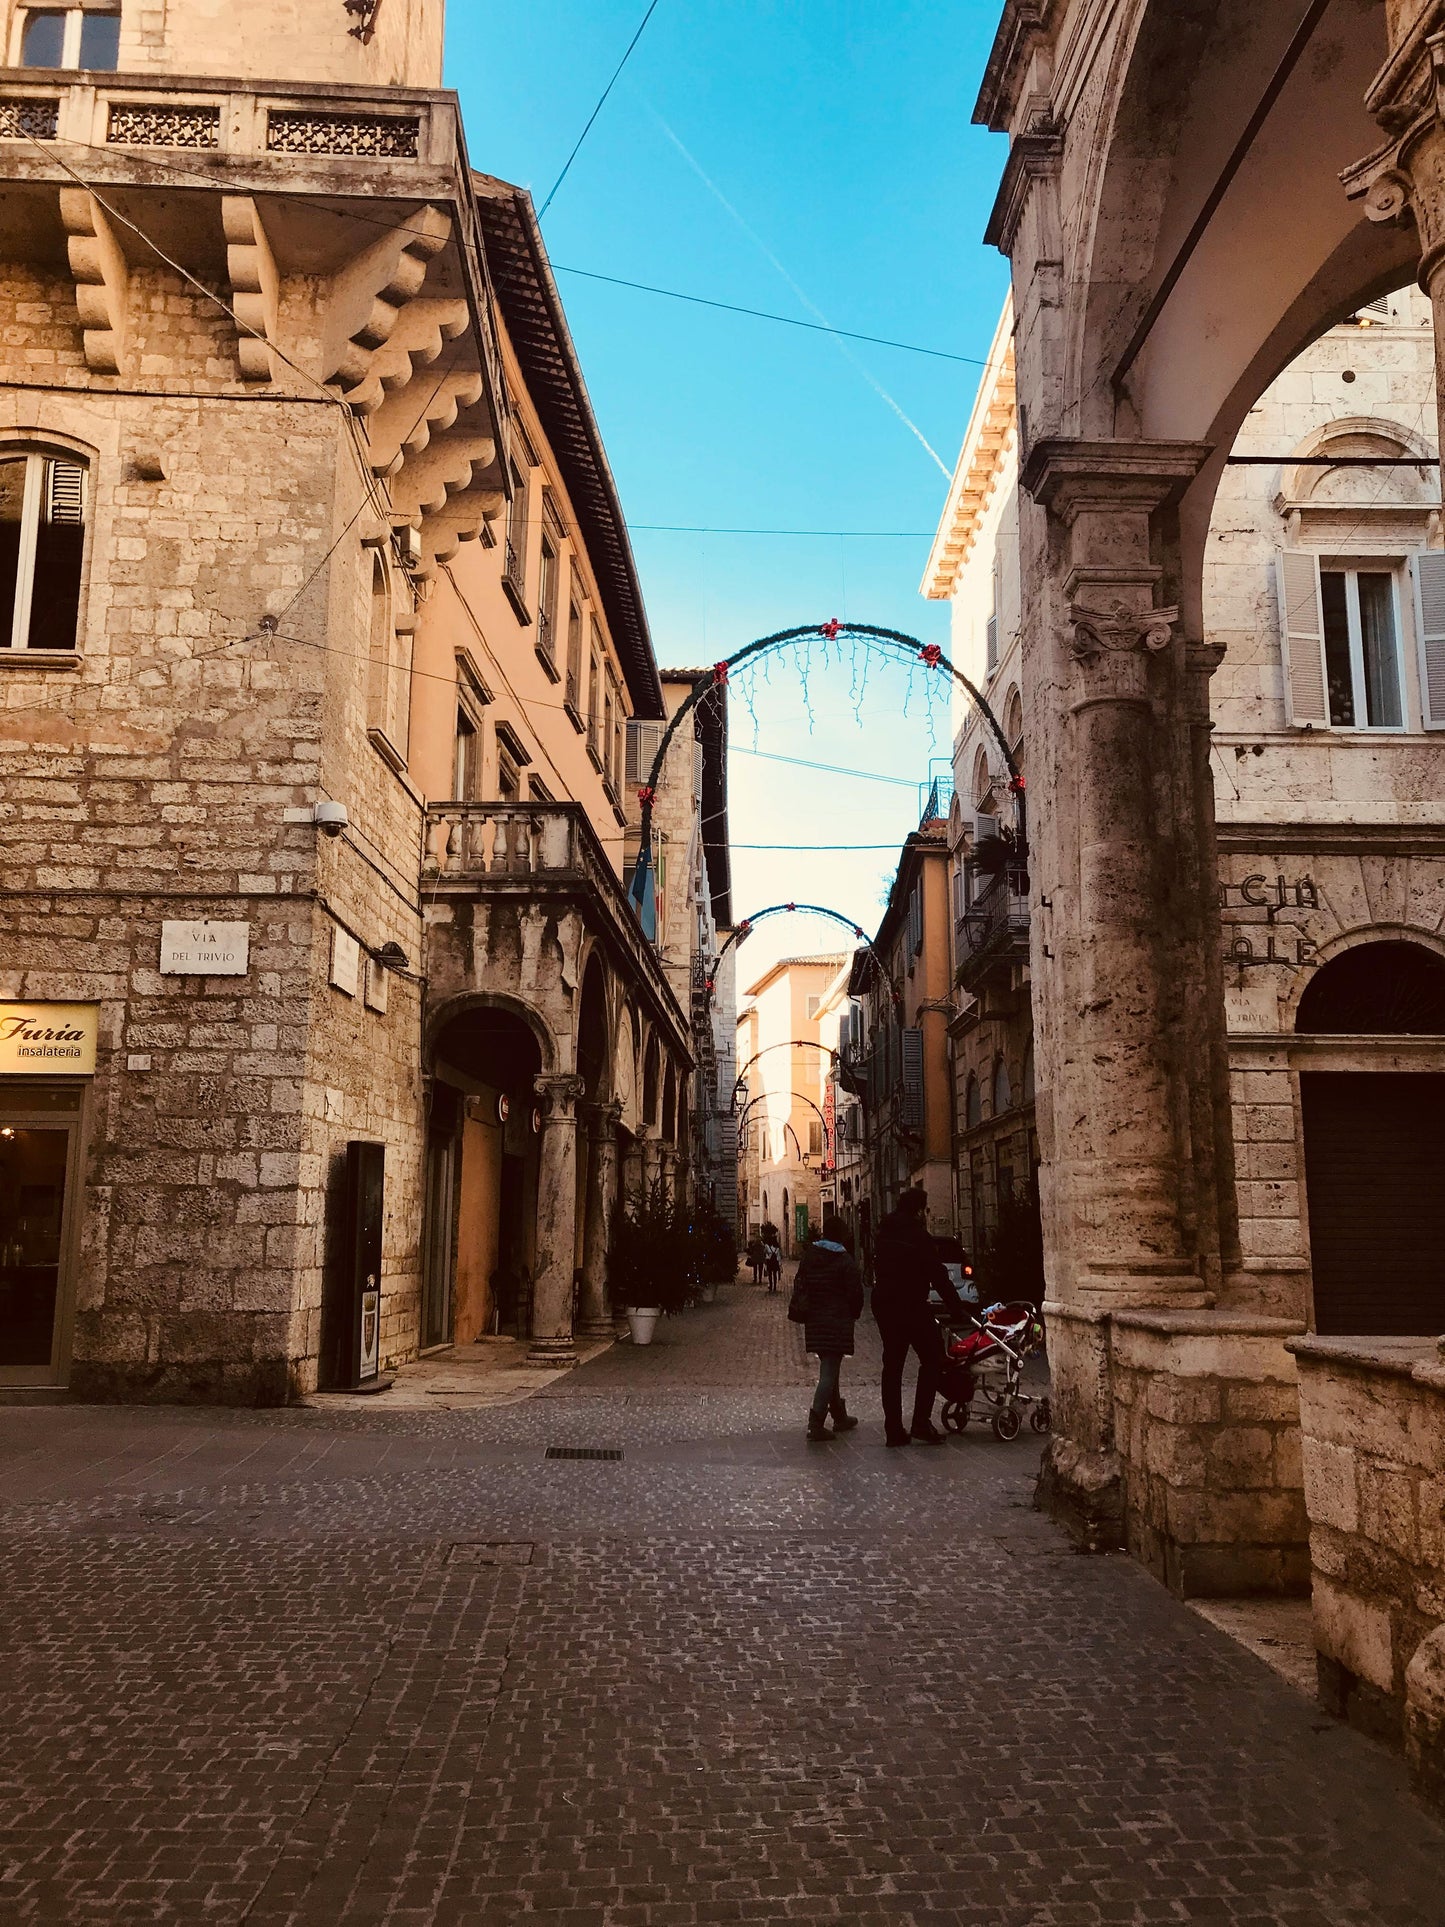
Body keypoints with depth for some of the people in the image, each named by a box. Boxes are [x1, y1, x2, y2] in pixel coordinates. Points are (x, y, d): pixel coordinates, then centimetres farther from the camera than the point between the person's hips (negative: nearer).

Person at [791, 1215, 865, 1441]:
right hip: (837, 1322, -7)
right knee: (829, 1372, -6)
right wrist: (853, 1315, 7)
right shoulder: (844, 1261, -12)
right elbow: (855, 1294, -9)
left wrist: (800, 1312, 14)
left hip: (814, 1322, 7)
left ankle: (840, 1416, 29)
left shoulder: (808, 1256, 6)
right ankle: (816, 1424, -12)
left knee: (829, 1369, 19)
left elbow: (800, 1285, 9)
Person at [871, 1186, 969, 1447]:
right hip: (911, 1306, -7)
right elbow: (938, 1276, -12)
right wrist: (958, 1309, -5)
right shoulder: (917, 1235, -13)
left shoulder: (883, 1234, 10)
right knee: (931, 1358, 5)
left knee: (892, 1364, 10)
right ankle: (921, 1422, -2)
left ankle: (893, 1429, 10)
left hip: (883, 1304, 7)